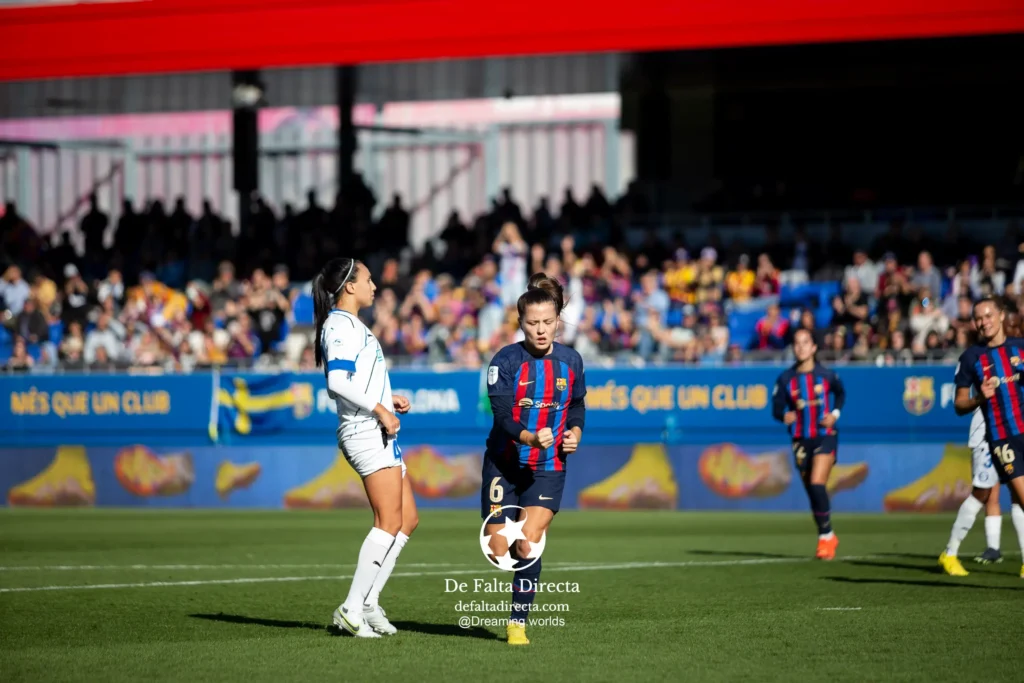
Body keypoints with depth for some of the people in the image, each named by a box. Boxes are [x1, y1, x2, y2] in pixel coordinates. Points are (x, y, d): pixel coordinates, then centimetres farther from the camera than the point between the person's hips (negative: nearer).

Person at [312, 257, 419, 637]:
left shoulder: (350, 325, 21)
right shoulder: (341, 326, -11)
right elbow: (337, 382, -23)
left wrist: (388, 400, 14)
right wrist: (379, 409, -20)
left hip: (379, 433, 11)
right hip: (366, 432, -11)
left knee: (407, 520, 9)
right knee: (390, 522, -13)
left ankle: (368, 601, 9)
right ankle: (352, 609, -13)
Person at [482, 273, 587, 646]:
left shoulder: (570, 361, -1)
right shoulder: (506, 361, -12)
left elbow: (577, 405, 16)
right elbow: (502, 416, -20)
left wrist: (575, 432, -4)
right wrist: (530, 437, -38)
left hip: (548, 467, 1)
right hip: (505, 464, -1)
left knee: (528, 547, -16)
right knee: (499, 553, -1)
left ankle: (518, 622, -3)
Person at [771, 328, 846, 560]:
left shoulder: (827, 375, -2)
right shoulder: (786, 379, 0)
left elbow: (840, 393, 17)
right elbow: (777, 407, 3)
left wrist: (835, 414, 0)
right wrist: (784, 415, -20)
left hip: (825, 436, -3)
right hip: (801, 440, 3)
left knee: (817, 484, -21)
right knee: (812, 491, 7)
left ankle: (825, 536, -10)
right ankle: (829, 538, 24)